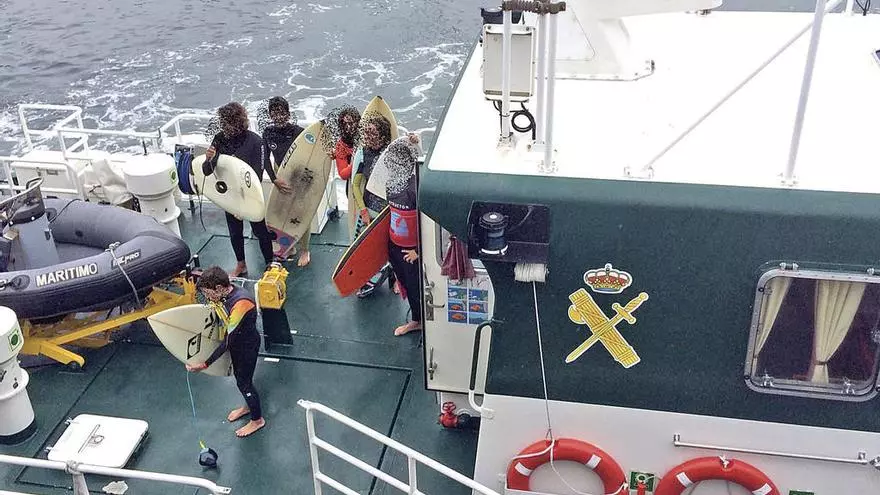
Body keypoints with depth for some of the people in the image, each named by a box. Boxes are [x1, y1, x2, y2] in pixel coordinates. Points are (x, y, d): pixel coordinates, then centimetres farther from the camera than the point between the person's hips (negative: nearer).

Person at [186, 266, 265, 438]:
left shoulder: (241, 303, -38)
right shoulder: (225, 294, -11)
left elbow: (229, 340, -33)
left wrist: (205, 364, -30)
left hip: (248, 345, -8)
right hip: (236, 342, 8)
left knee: (243, 382, 8)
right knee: (239, 376, 25)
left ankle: (257, 419, 30)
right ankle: (249, 406, 51)